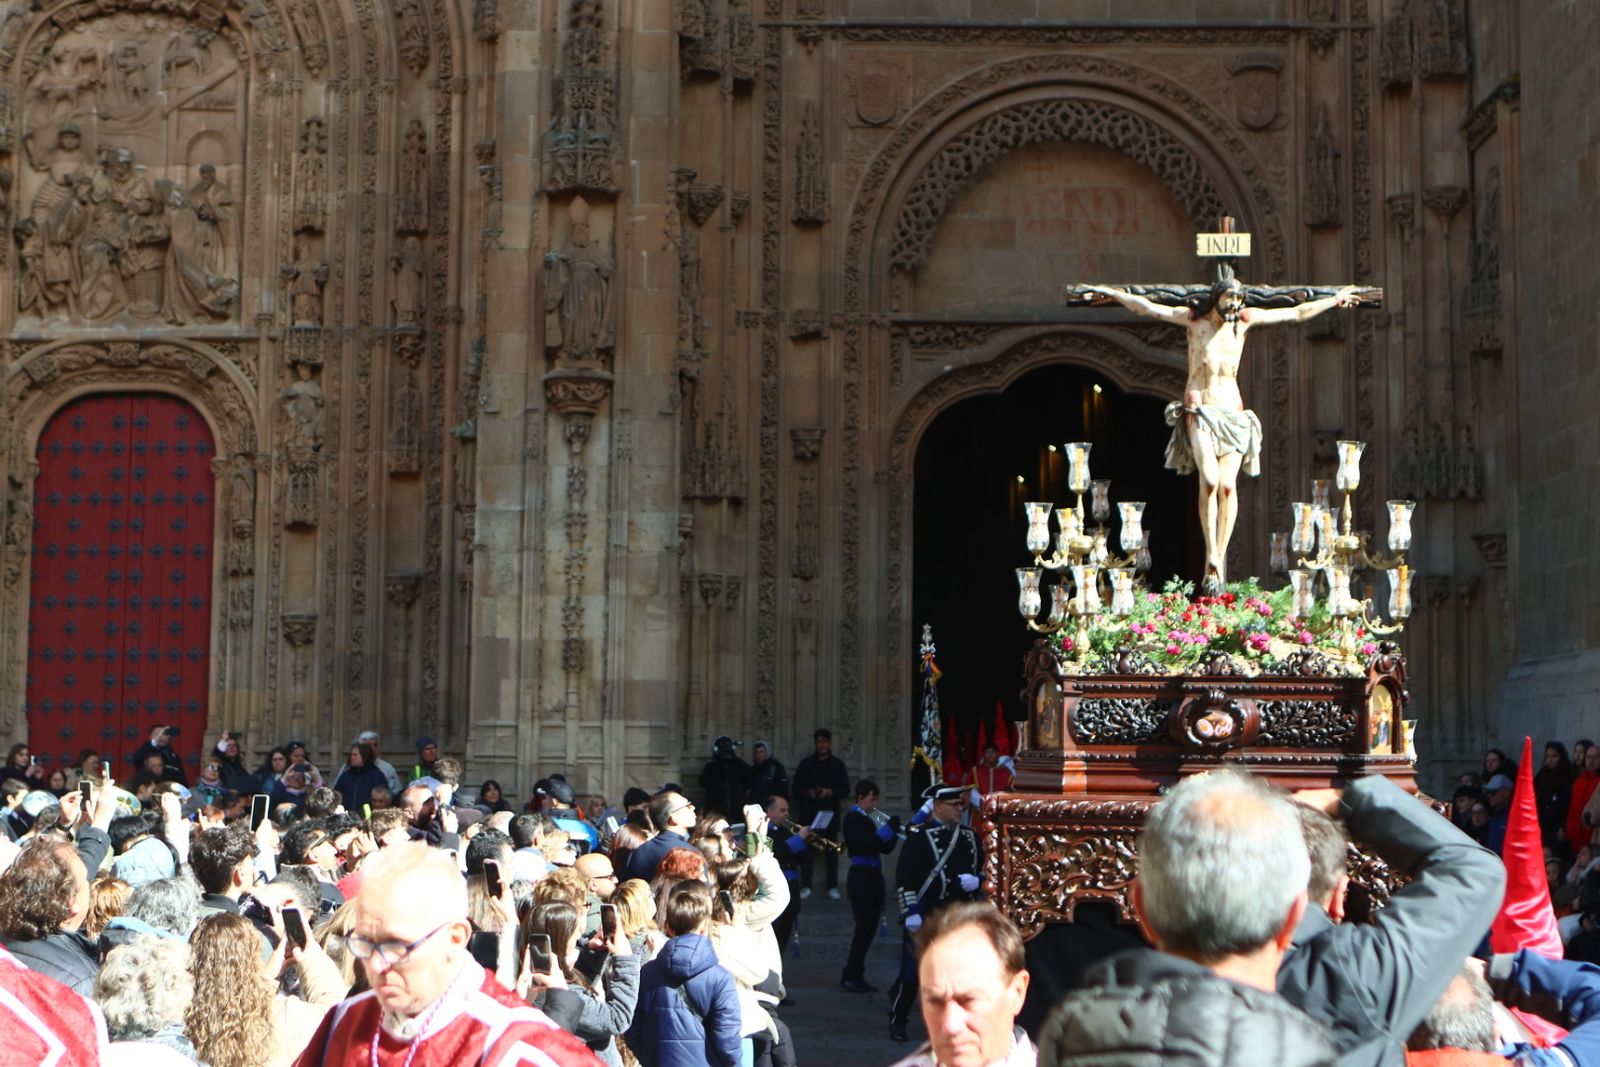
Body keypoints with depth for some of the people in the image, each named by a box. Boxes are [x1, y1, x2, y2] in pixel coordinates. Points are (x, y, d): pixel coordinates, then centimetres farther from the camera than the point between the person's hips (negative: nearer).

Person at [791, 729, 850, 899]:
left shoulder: (838, 764, 8)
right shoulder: (806, 763, 9)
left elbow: (845, 789, 4)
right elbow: (796, 787, 6)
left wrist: (830, 792, -14)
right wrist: (807, 792, -14)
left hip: (830, 813, 0)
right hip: (809, 813, 0)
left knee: (832, 850, 1)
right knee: (805, 850, -3)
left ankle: (833, 887, 5)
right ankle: (805, 886, 3)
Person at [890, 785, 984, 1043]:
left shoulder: (970, 837, 11)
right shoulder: (920, 837, -7)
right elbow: (905, 877, -11)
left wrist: (976, 881, -2)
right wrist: (911, 913, -15)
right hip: (925, 917, -5)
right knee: (913, 971, 1)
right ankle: (897, 1021, 14)